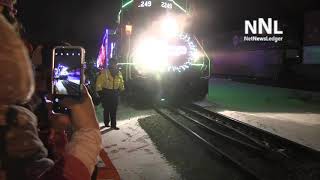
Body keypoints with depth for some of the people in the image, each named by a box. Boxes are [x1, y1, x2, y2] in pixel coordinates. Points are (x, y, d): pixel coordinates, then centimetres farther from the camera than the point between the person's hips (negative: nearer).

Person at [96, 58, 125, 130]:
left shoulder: (119, 73, 7)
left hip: (115, 94, 4)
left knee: (114, 110, 6)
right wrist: (100, 92, -9)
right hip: (106, 93, -4)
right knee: (107, 109, 3)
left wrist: (121, 90, 10)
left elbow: (121, 83, 20)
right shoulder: (104, 72, -8)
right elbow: (98, 83, -7)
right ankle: (106, 123, 17)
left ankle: (113, 125, 10)